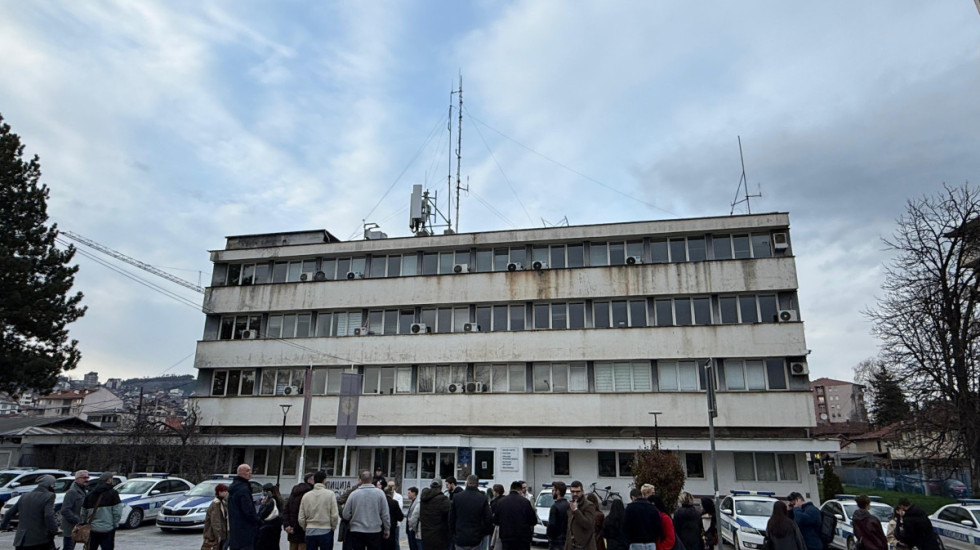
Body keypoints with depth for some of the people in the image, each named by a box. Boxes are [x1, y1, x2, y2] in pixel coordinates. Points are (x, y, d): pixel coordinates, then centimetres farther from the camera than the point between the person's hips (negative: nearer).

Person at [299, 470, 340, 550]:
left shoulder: (306, 495, 2)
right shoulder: (330, 494, -7)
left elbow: (301, 518, 3)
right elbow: (334, 515, -9)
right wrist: (333, 527, 8)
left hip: (310, 532, 3)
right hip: (326, 531, -3)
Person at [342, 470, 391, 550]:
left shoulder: (354, 494, -6)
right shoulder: (380, 493, -6)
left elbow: (346, 515, -1)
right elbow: (385, 515, -4)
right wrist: (386, 531, 8)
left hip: (356, 532, 0)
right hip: (375, 532, 0)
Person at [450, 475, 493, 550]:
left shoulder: (457, 497, -3)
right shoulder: (483, 498, -9)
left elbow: (451, 518, 3)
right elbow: (488, 519, -7)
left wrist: (452, 534, 14)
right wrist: (486, 532, 11)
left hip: (460, 539, 1)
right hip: (476, 539, -1)